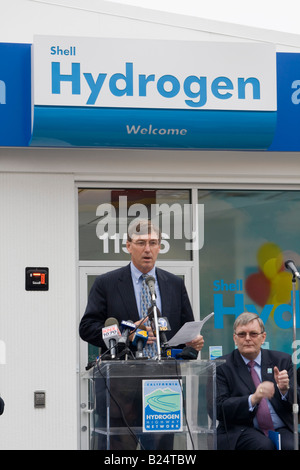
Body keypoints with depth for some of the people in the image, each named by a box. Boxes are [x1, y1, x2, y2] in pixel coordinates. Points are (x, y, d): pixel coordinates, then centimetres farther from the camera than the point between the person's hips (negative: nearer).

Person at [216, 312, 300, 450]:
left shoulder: (282, 360, 13)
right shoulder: (221, 367, 5)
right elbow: (219, 409, -6)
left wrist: (285, 389, -13)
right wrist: (252, 399, -21)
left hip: (281, 429, 2)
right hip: (241, 432, -2)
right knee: (264, 445, -34)